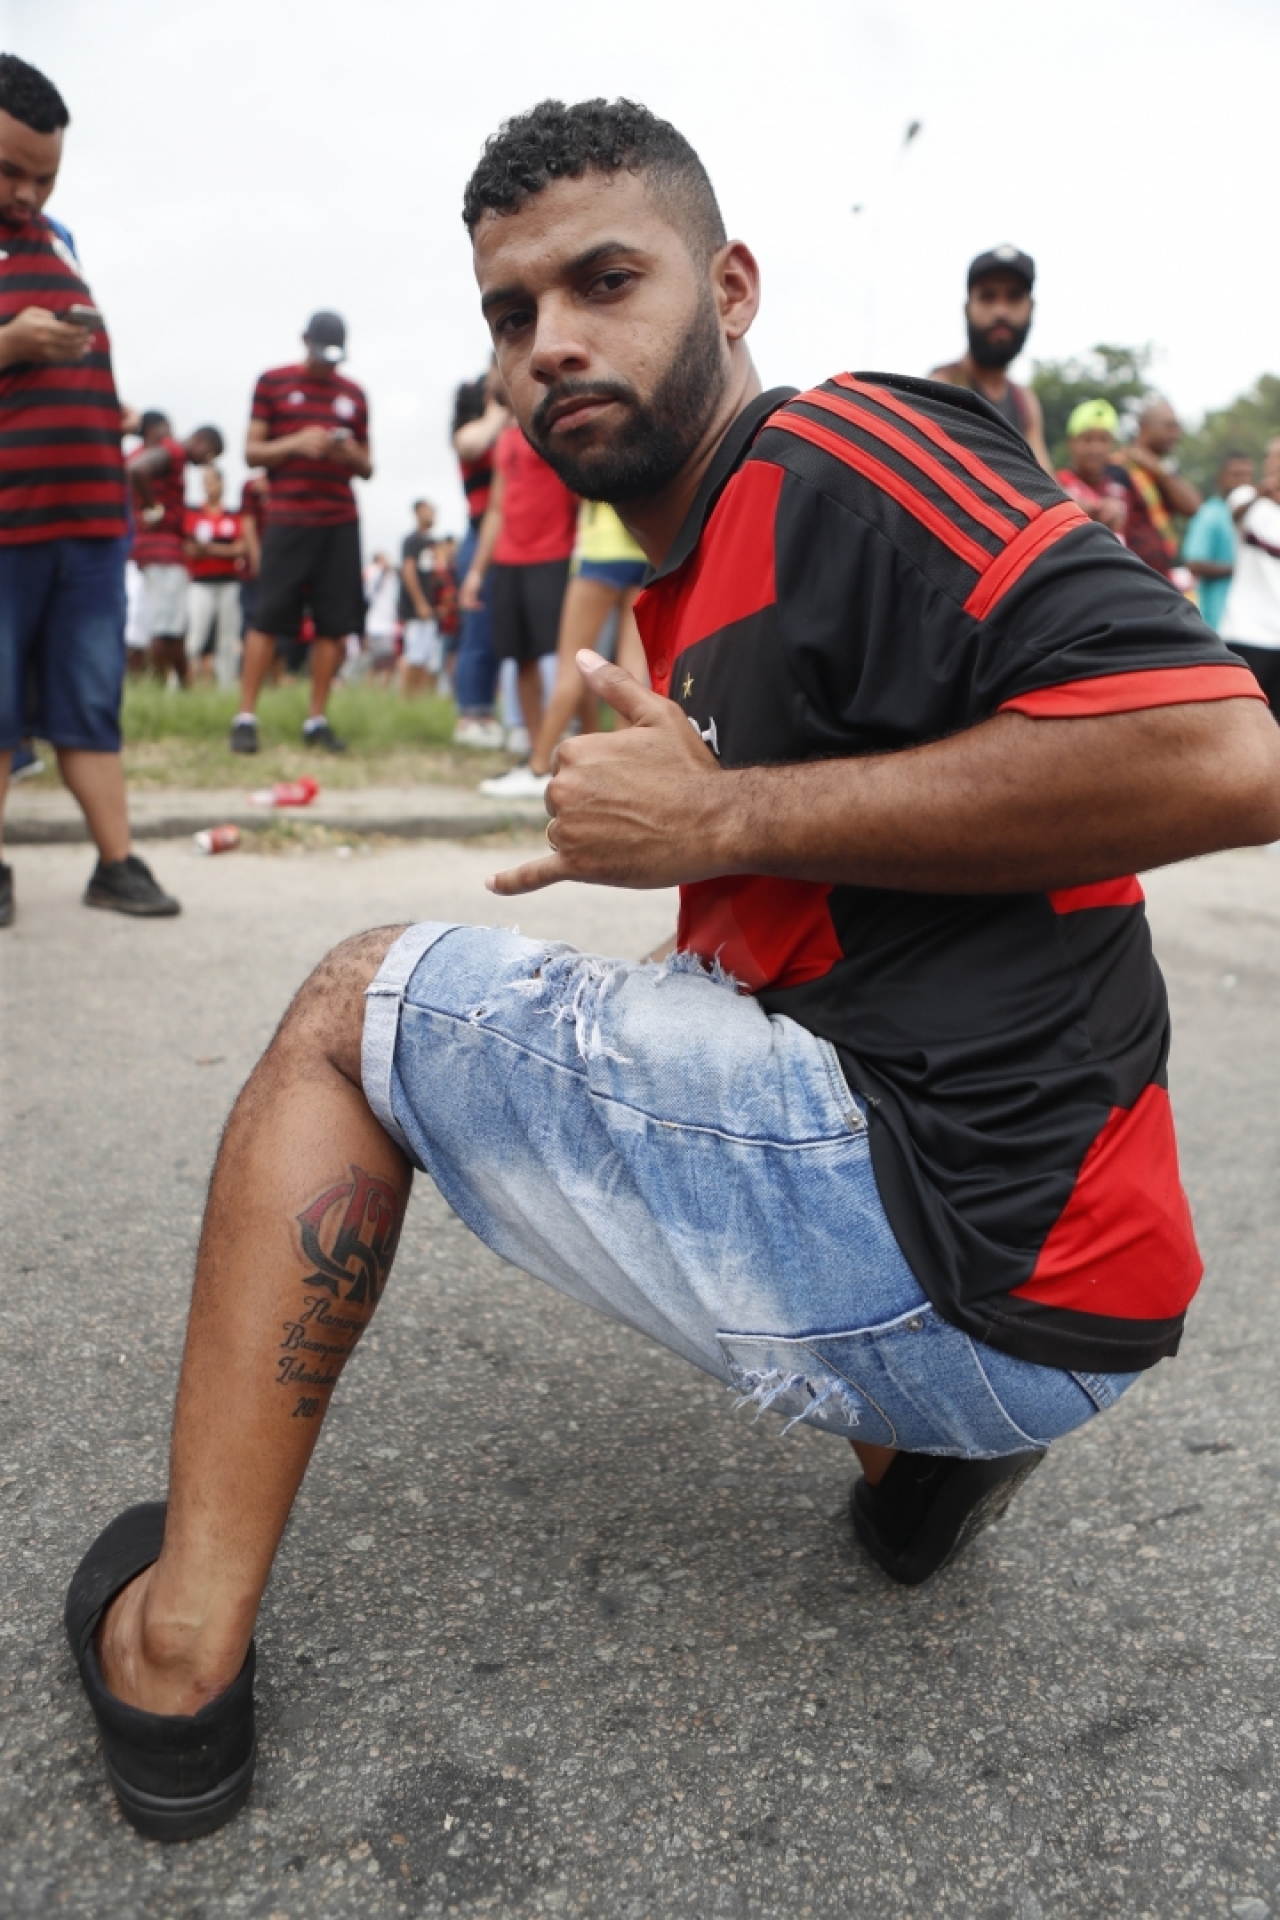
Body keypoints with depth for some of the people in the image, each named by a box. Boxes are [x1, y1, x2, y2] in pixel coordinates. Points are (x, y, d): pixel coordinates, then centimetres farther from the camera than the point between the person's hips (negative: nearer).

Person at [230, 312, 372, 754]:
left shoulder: (353, 394, 17)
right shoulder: (273, 382, 8)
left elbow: (366, 468, 21)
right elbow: (251, 452, 4)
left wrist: (353, 455, -3)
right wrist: (295, 443, -13)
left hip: (340, 521, 3)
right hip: (288, 517, -3)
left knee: (335, 623, -1)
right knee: (267, 618, -7)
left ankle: (317, 720, 8)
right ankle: (246, 717, -3)